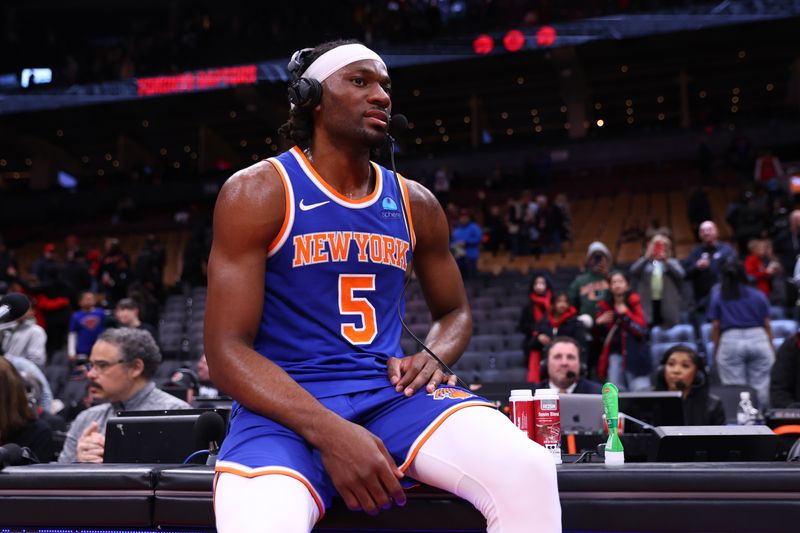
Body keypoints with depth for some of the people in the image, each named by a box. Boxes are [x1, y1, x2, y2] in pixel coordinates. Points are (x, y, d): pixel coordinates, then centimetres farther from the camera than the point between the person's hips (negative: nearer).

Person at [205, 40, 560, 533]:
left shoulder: (415, 204, 11)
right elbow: (227, 350, -9)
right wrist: (329, 432, -23)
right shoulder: (258, 193, -4)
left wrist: (433, 358, -1)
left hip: (389, 393, 4)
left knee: (528, 472, -24)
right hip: (285, 405, -4)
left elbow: (455, 311, 25)